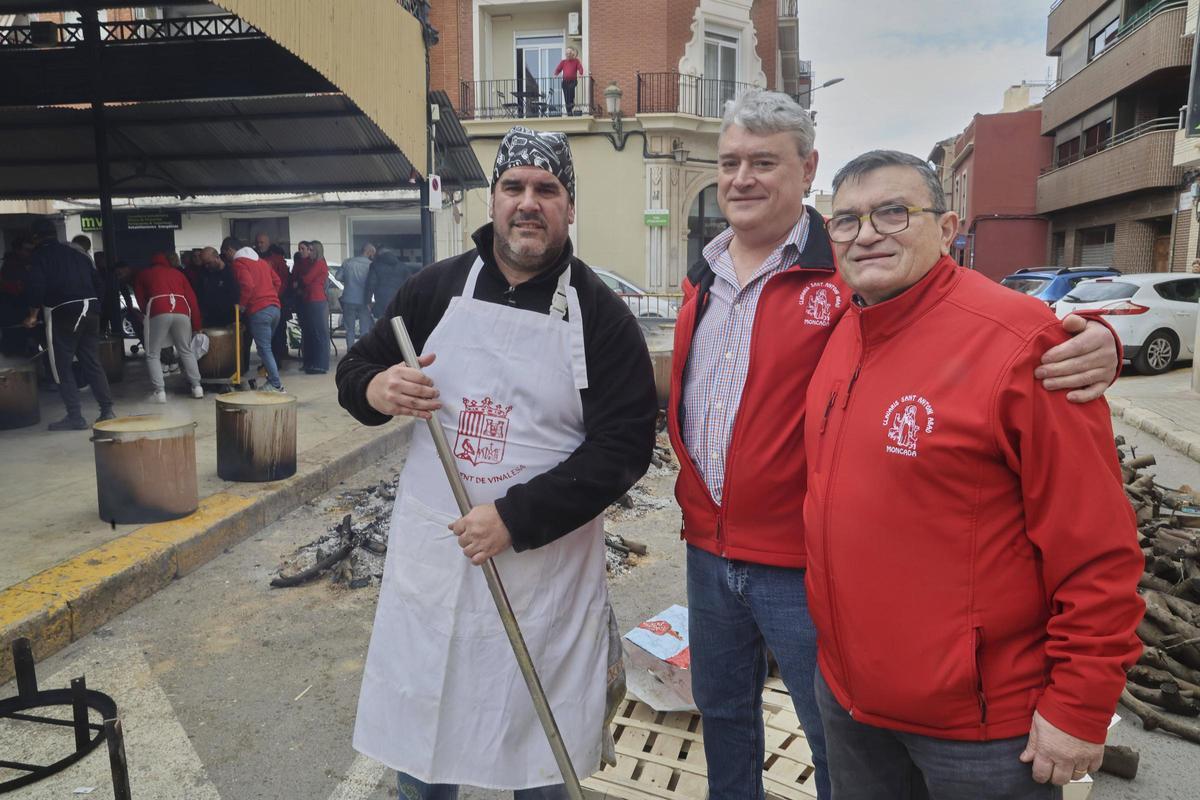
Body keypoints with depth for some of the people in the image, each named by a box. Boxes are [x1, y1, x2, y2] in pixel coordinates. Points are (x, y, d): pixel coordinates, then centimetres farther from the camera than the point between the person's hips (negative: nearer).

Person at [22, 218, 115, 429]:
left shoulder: (39, 256, -1)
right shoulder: (76, 253, 17)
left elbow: (35, 287, -11)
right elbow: (96, 281, 15)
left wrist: (33, 315, -1)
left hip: (62, 314, -6)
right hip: (90, 311, 6)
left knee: (62, 366, 2)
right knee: (92, 363, 11)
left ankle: (75, 416, -1)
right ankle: (107, 410, 8)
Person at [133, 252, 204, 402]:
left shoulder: (143, 274, 25)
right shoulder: (178, 273, 27)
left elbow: (141, 300, 22)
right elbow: (192, 298, 19)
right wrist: (197, 325, 18)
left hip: (158, 312, -2)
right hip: (182, 312, 2)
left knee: (153, 354, 8)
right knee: (186, 351, 17)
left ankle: (160, 392, -2)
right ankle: (197, 387, 11)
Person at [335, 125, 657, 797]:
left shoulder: (601, 314, -6)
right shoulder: (437, 288, 3)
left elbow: (625, 443, -12)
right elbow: (356, 370, 13)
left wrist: (516, 518, -20)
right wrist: (374, 388, -13)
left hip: (544, 561, -2)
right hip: (430, 553, 3)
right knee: (418, 741, 18)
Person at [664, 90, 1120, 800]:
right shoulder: (704, 277, 6)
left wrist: (1091, 339, -34)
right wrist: (694, 500, 11)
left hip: (801, 564, -6)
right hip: (707, 549, 6)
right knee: (722, 712, 26)